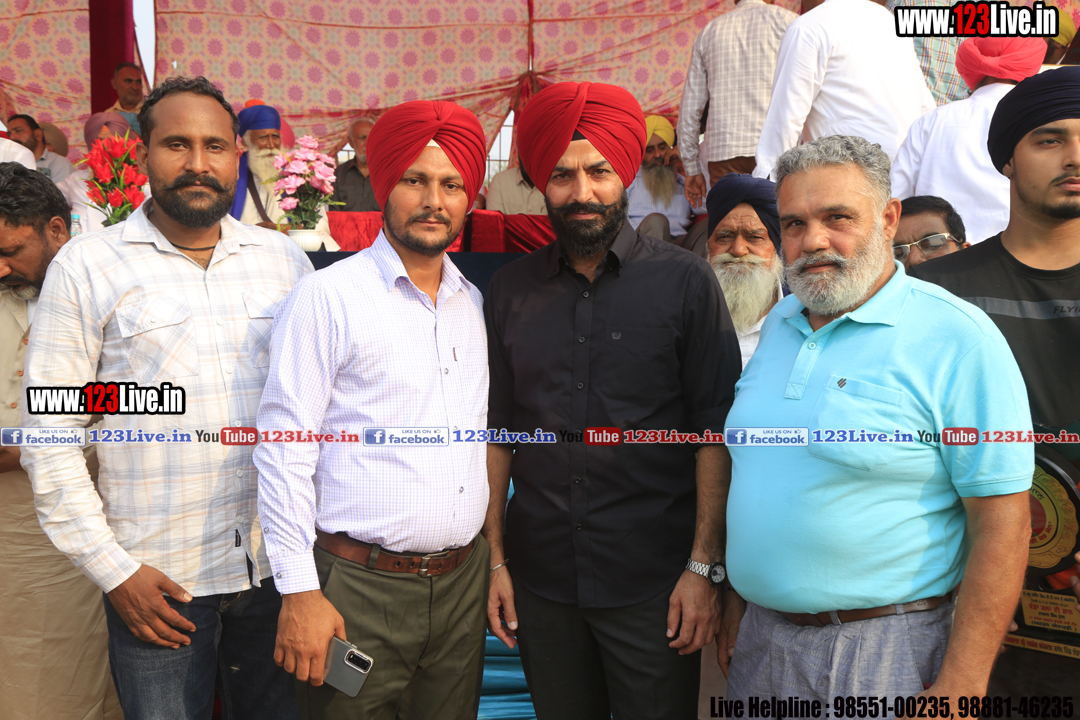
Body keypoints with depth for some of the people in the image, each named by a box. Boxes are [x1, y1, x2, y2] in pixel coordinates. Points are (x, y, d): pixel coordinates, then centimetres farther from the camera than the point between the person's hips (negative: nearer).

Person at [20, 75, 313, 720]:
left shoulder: (285, 259, 4)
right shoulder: (85, 268, -3)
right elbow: (48, 433, -4)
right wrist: (111, 569, -7)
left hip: (280, 567, 3)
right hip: (158, 580, -2)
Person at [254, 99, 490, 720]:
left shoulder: (474, 302, 9)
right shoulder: (328, 297, -8)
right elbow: (284, 448, -10)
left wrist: (491, 555, 15)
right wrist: (300, 591, -13)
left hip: (463, 582, 5)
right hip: (359, 590, -5)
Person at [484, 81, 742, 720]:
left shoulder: (685, 281, -4)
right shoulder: (510, 291, 5)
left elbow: (714, 434, -6)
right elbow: (497, 432, 8)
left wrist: (704, 566, -10)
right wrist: (496, 558, 5)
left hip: (653, 583, -2)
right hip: (540, 580, 3)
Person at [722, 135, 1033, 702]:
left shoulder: (957, 337, -14)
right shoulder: (779, 323, 6)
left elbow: (1002, 520, -16)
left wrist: (959, 689, -18)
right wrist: (737, 595, 11)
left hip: (883, 655, -5)